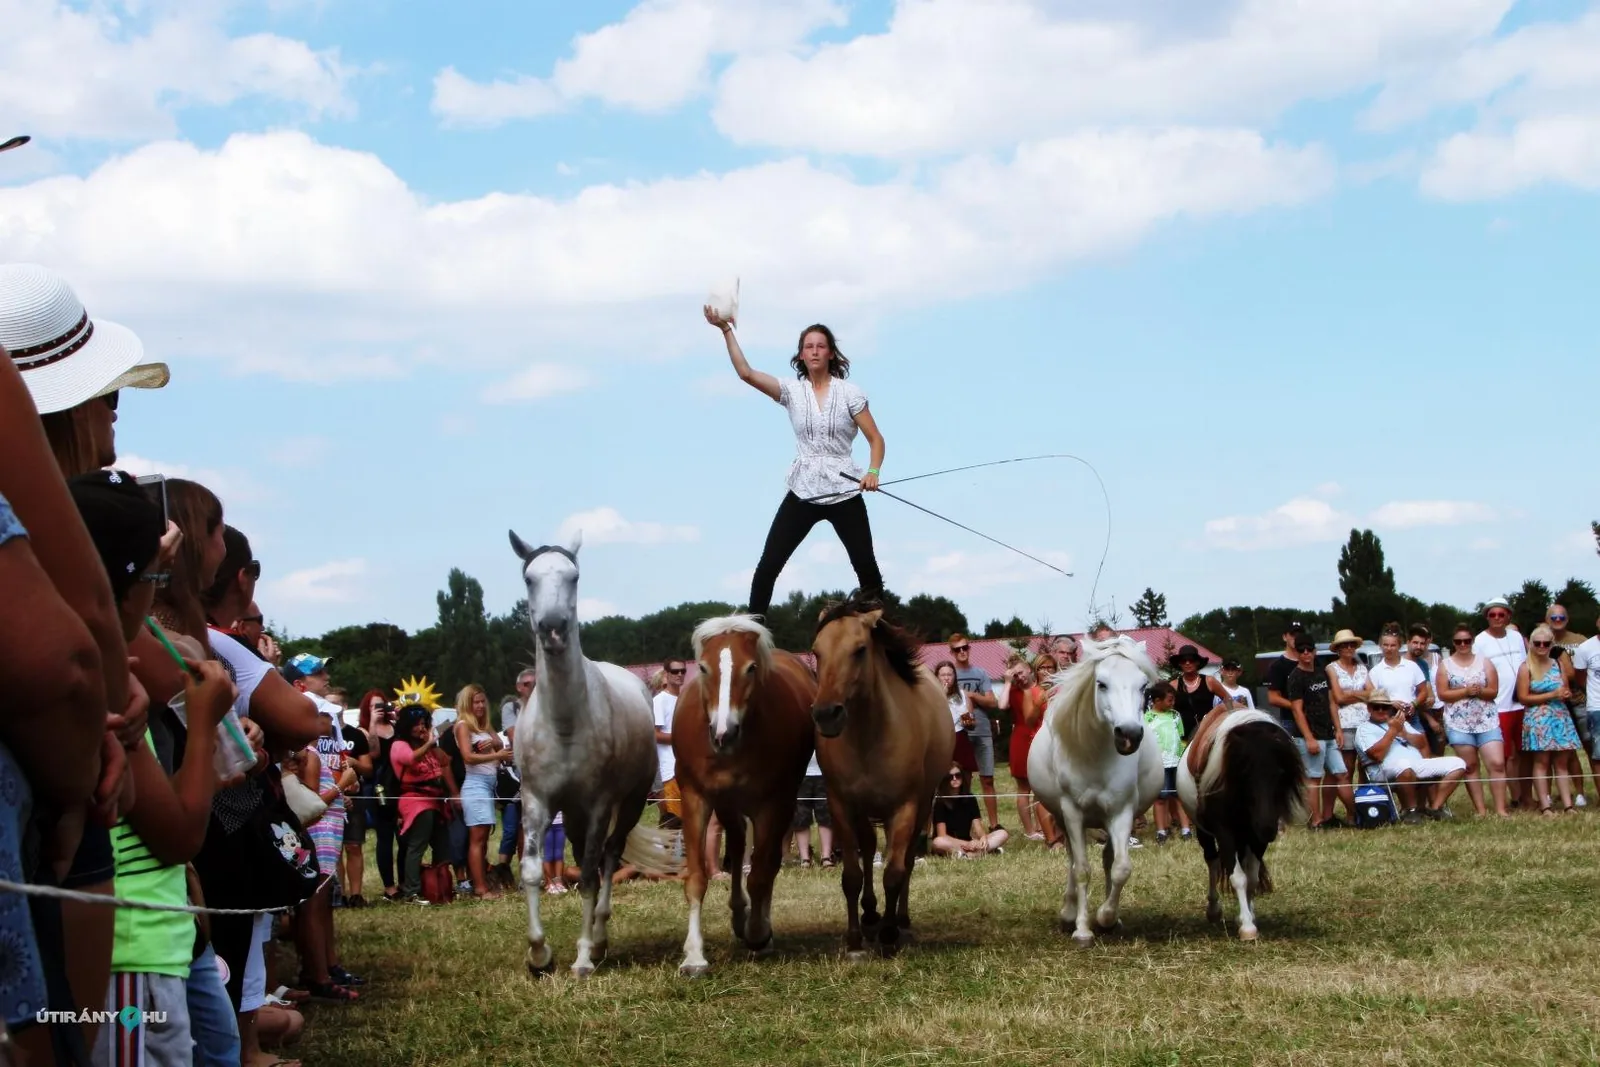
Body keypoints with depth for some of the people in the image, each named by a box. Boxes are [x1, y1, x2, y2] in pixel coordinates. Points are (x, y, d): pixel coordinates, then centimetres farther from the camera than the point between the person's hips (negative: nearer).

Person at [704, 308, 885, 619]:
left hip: (844, 492, -1)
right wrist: (726, 330, -18)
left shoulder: (849, 392, -1)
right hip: (803, 491, 1)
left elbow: (876, 439, 0)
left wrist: (873, 472, -19)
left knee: (866, 567, -1)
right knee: (768, 566, -4)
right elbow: (746, 373, -10)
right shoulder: (792, 390, 2)